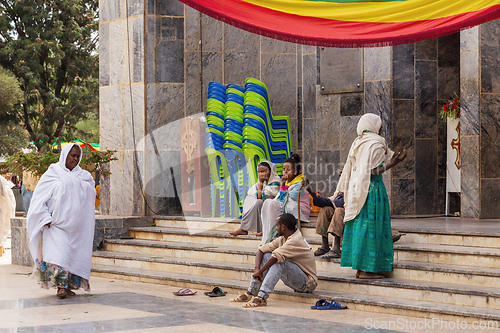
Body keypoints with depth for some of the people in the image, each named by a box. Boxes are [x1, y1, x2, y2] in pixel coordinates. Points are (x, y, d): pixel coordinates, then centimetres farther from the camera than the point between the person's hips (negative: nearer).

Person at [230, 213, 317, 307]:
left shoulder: (296, 240, -22)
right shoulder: (283, 239, 7)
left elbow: (275, 256, -32)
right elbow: (261, 250, 4)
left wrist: (260, 271, -23)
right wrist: (257, 268, -12)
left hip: (308, 283, -9)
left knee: (279, 261, -31)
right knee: (266, 255, 1)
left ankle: (262, 297, -35)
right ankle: (251, 293, -4)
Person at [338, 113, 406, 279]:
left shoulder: (357, 143, 13)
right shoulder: (375, 144, -12)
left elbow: (349, 169, 15)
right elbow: (372, 172, -19)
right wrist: (392, 164, -19)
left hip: (356, 189, 8)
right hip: (372, 188, -8)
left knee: (360, 227, 9)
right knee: (370, 227, -5)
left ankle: (359, 268, 11)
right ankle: (366, 269, -5)